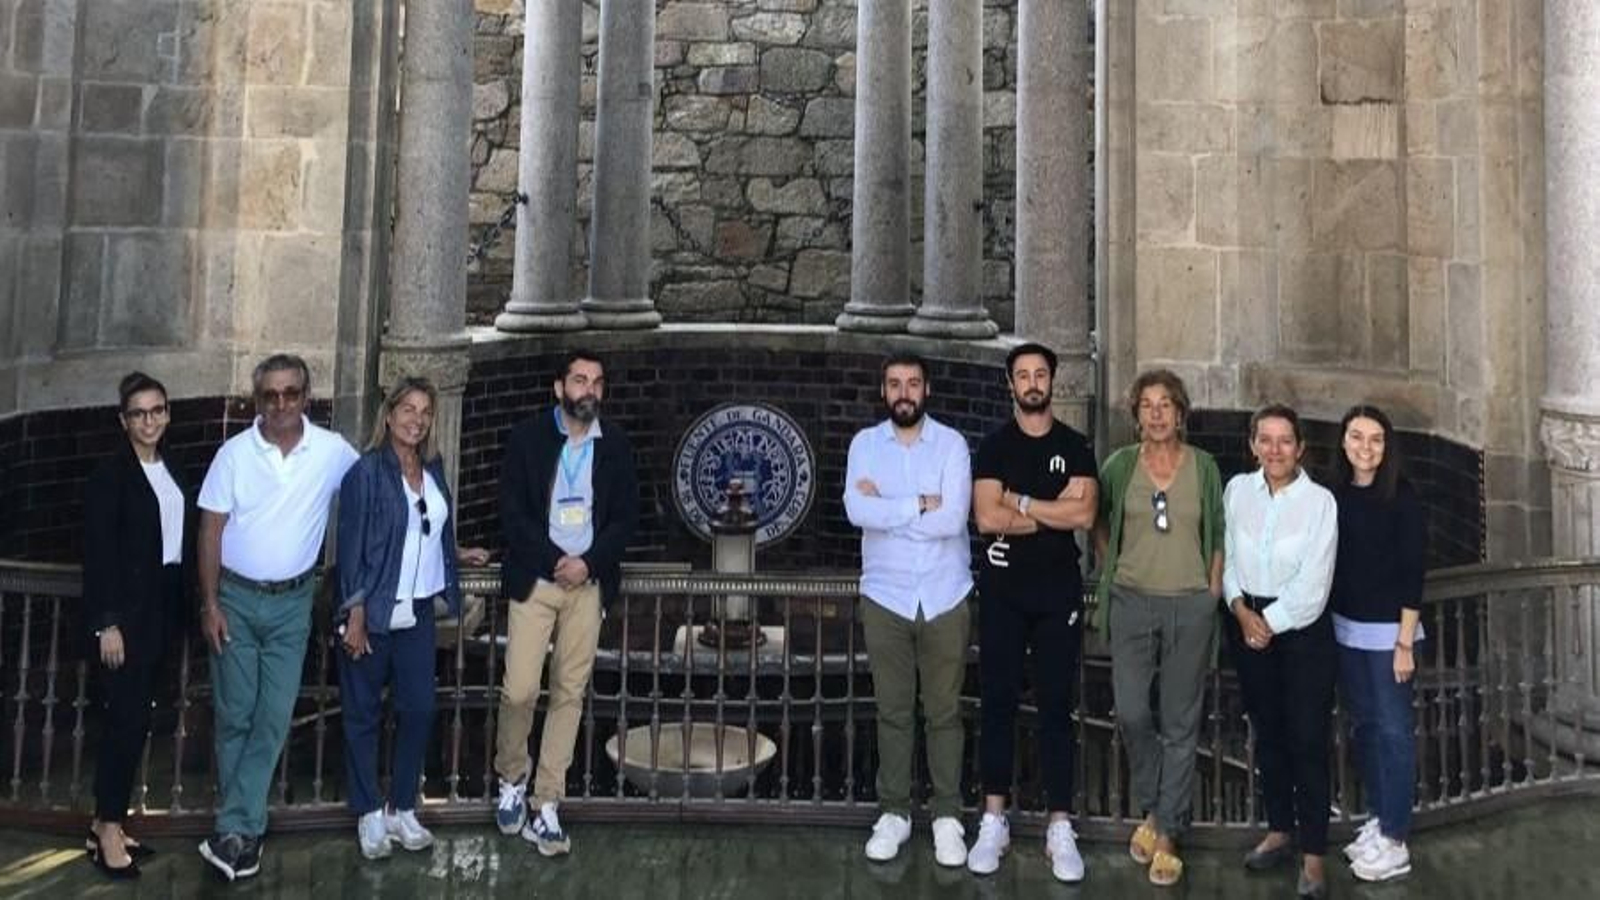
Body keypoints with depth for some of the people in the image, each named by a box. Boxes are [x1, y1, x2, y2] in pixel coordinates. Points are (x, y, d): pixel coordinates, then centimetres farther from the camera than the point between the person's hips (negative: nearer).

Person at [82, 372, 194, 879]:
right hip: (124, 611, -6)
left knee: (134, 718, 10)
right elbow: (97, 554, -13)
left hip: (161, 609, 6)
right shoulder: (109, 475, -9)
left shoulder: (170, 470, 10)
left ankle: (107, 822, 20)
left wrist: (179, 603, 6)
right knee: (127, 718, -5)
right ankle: (108, 832, 6)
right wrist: (107, 624, -17)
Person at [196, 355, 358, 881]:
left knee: (274, 718, -1)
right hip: (236, 599, 0)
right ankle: (246, 827, 17)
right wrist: (210, 604, -7)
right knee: (235, 715, 5)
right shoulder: (235, 453, -6)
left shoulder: (333, 451, -7)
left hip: (292, 603, 0)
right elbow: (210, 531, -3)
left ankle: (235, 829, 7)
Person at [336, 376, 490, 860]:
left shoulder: (433, 470, 8)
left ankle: (402, 808, 21)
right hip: (375, 613, -5)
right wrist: (355, 616, -15)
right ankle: (369, 814, 19)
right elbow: (352, 546, -12)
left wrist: (457, 554, 10)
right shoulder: (367, 472, -10)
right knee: (363, 713, 7)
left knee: (419, 708, 7)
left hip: (418, 612, 5)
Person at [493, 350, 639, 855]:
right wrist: (555, 561, -13)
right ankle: (511, 780, 19)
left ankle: (546, 804, 10)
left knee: (569, 694, 2)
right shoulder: (527, 438, 0)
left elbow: (626, 516, 4)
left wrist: (588, 562, -10)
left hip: (588, 584, 2)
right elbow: (511, 511, -5)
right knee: (520, 690, -7)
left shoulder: (615, 446, 6)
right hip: (534, 580, -2)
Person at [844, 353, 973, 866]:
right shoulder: (865, 444, 0)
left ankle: (947, 816, 19)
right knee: (893, 710, 9)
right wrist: (919, 504, -16)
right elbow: (856, 511, -15)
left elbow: (952, 519, -17)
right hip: (885, 597, 1)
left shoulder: (951, 444, -4)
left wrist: (885, 506, -12)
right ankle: (894, 812, 21)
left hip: (945, 597, -1)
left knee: (943, 710, 8)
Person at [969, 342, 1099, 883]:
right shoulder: (993, 447, 3)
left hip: (1059, 594, 1)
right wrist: (1054, 512, -8)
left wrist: (1021, 501, -10)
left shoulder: (1075, 447, 5)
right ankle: (993, 822, 12)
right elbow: (986, 518, -11)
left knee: (1057, 707, 4)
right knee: (998, 703, 4)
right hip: (1002, 593, 0)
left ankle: (1060, 828, 9)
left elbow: (1085, 515, -9)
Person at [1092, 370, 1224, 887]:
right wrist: (1110, 573, 9)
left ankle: (1166, 833, 14)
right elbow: (1098, 523, 15)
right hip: (1132, 604, 0)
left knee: (1181, 724, 3)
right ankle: (1152, 808, 21)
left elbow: (1217, 537, 8)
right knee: (1131, 713, -4)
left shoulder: (1203, 467, 2)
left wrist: (1213, 595, 3)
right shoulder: (1120, 465, 1)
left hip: (1190, 606, 0)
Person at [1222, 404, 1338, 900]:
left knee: (1307, 739, -1)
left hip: (1302, 628, -4)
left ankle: (1313, 855, 8)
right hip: (1248, 622, 4)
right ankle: (1279, 831, 30)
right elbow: (1226, 557, 4)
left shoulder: (1320, 501, -11)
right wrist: (1241, 610, -9)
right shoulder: (1237, 489, 0)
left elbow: (1312, 585, -13)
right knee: (1267, 732, 15)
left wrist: (1271, 623, -11)